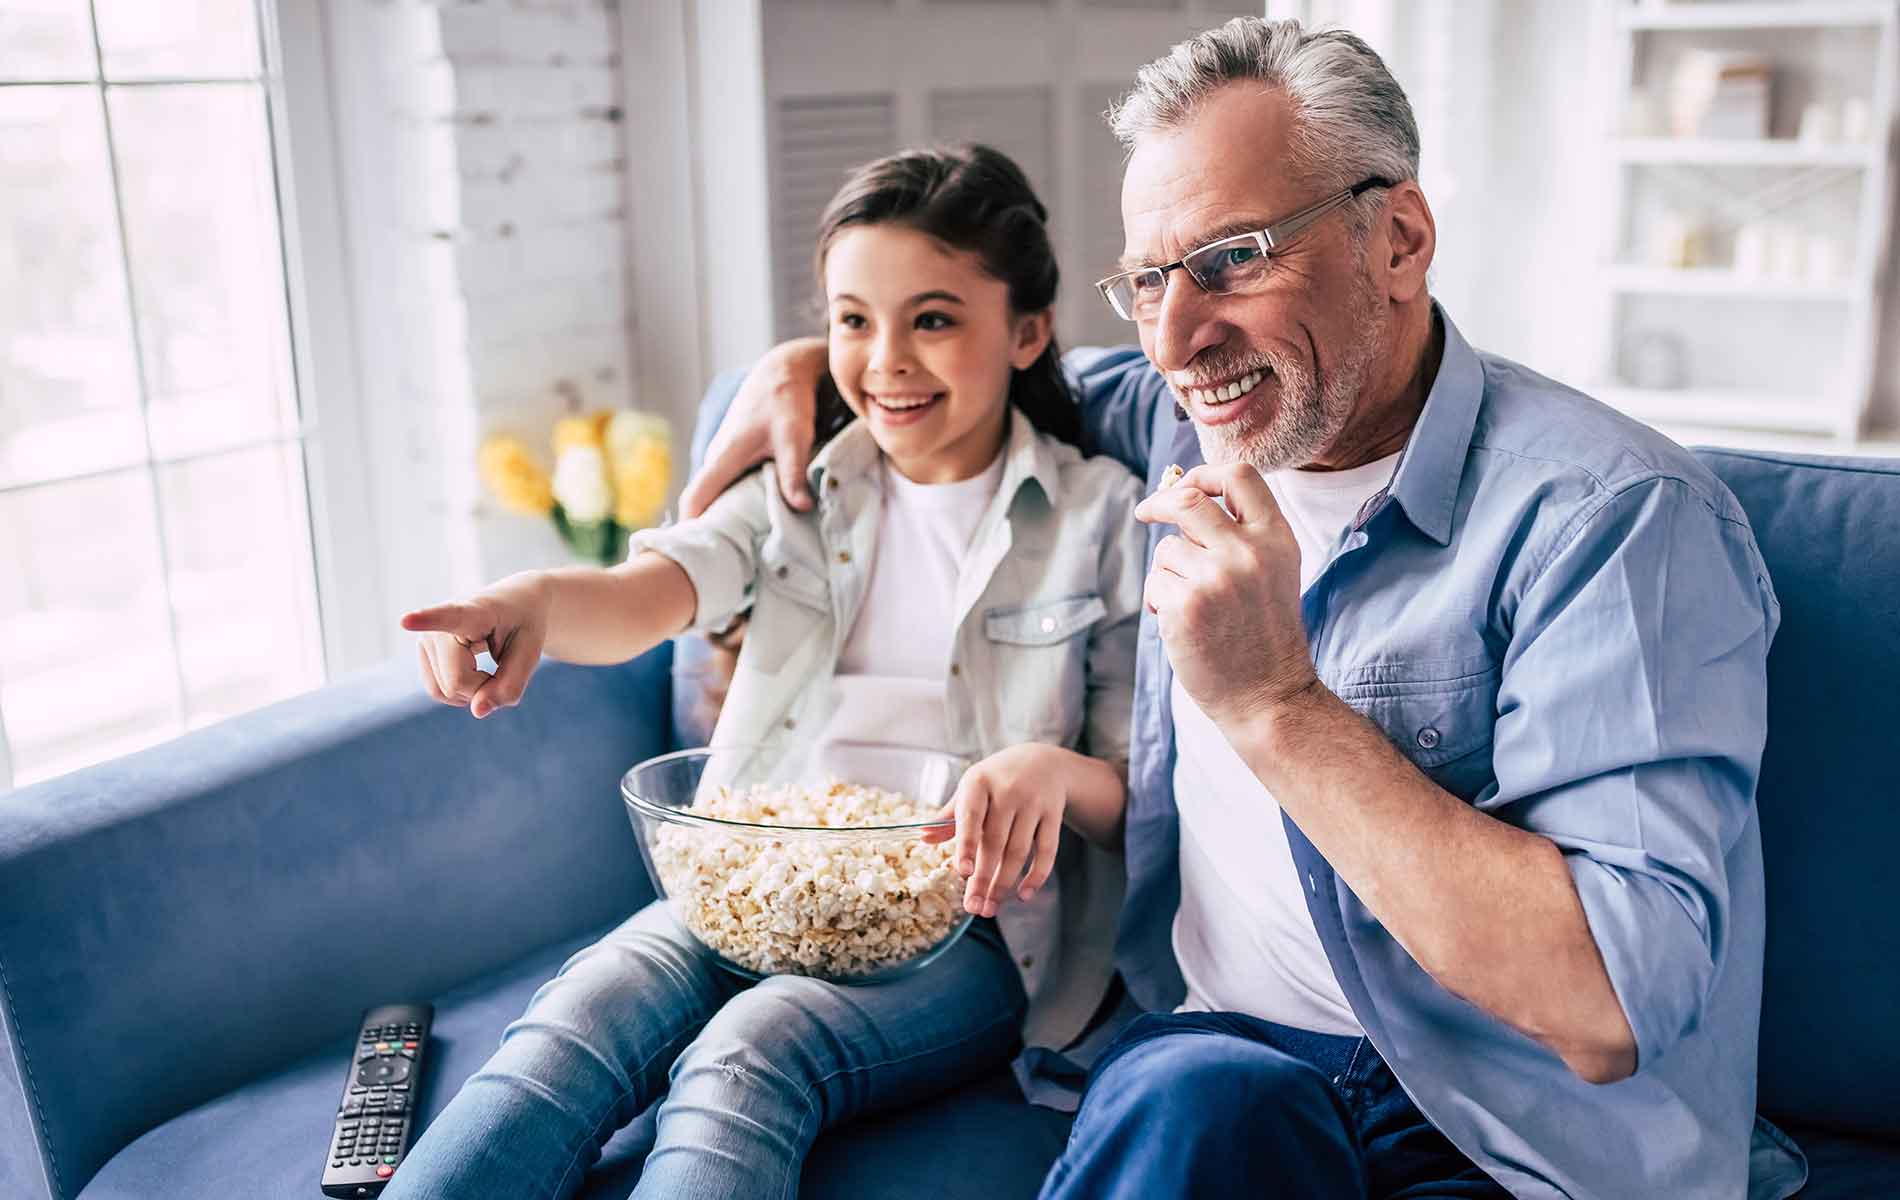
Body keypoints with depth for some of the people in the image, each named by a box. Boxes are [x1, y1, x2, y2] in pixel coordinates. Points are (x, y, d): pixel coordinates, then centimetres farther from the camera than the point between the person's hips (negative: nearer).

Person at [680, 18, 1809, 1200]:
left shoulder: (1615, 514, -17)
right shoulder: (1196, 432, 5)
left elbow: (1611, 1010, -27)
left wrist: (1276, 704, -27)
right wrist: (810, 361, 13)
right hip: (1220, 1050, 4)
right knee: (1192, 1096, -32)